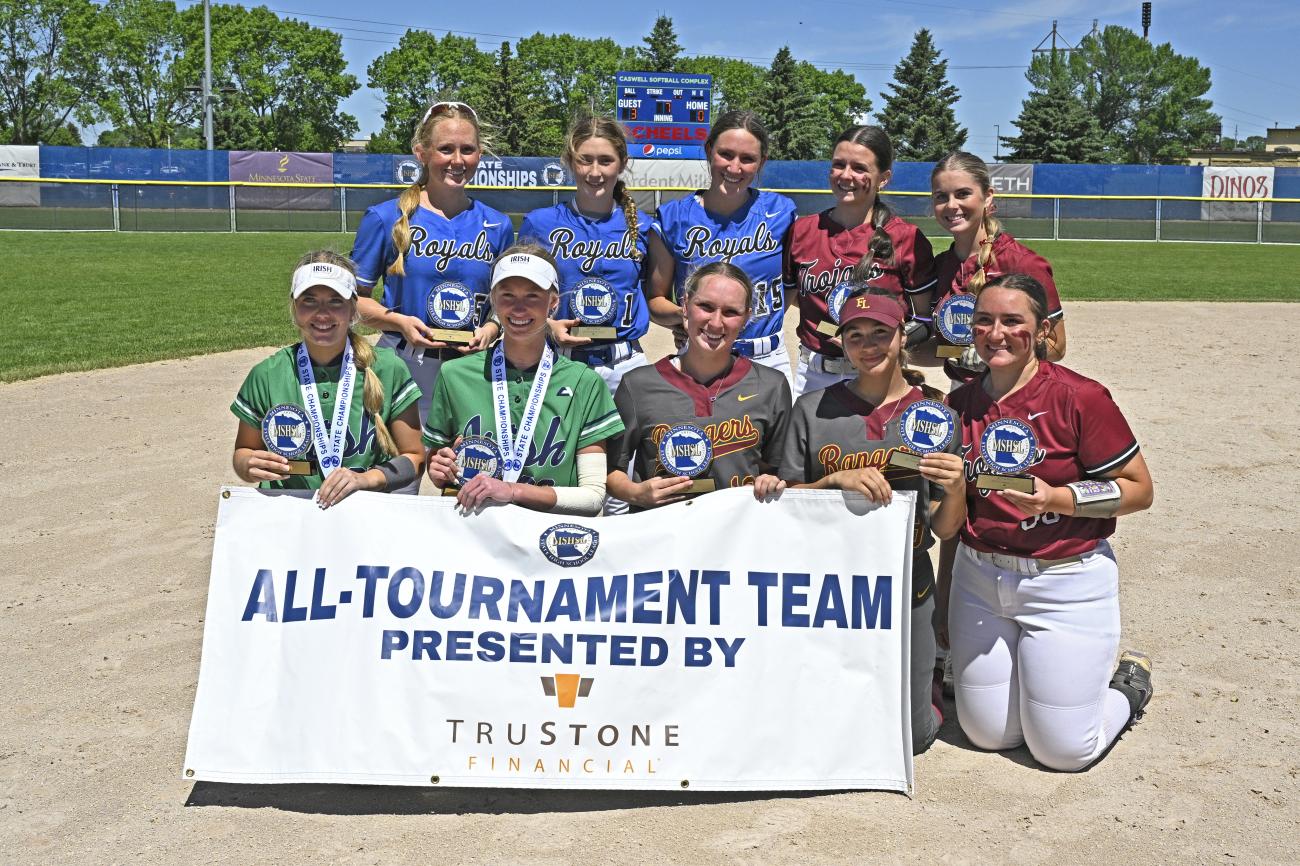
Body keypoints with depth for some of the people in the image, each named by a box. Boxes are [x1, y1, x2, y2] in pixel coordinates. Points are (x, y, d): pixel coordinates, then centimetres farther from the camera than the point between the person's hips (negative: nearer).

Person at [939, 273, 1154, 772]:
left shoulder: (1079, 397, -13)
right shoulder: (961, 404, 2)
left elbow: (1139, 490, -10)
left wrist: (1058, 498, -25)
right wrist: (944, 599, 15)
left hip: (1067, 584, -4)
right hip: (979, 581, 5)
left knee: (1063, 750, 1)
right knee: (988, 734, 11)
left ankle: (1130, 682, 29)